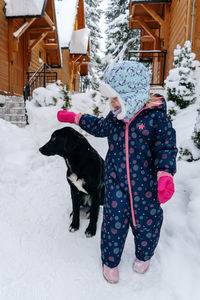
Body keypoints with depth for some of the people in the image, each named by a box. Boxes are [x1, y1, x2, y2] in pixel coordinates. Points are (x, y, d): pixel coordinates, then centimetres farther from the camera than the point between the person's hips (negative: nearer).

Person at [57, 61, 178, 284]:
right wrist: (75, 118, 22)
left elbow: (166, 148, -12)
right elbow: (100, 127, 20)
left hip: (145, 184, -2)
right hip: (116, 183, 3)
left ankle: (144, 255, 49)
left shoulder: (156, 117, -14)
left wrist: (165, 174, -28)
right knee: (114, 221, 10)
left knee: (146, 220, 17)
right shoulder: (115, 117, 0)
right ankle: (110, 261, 38)